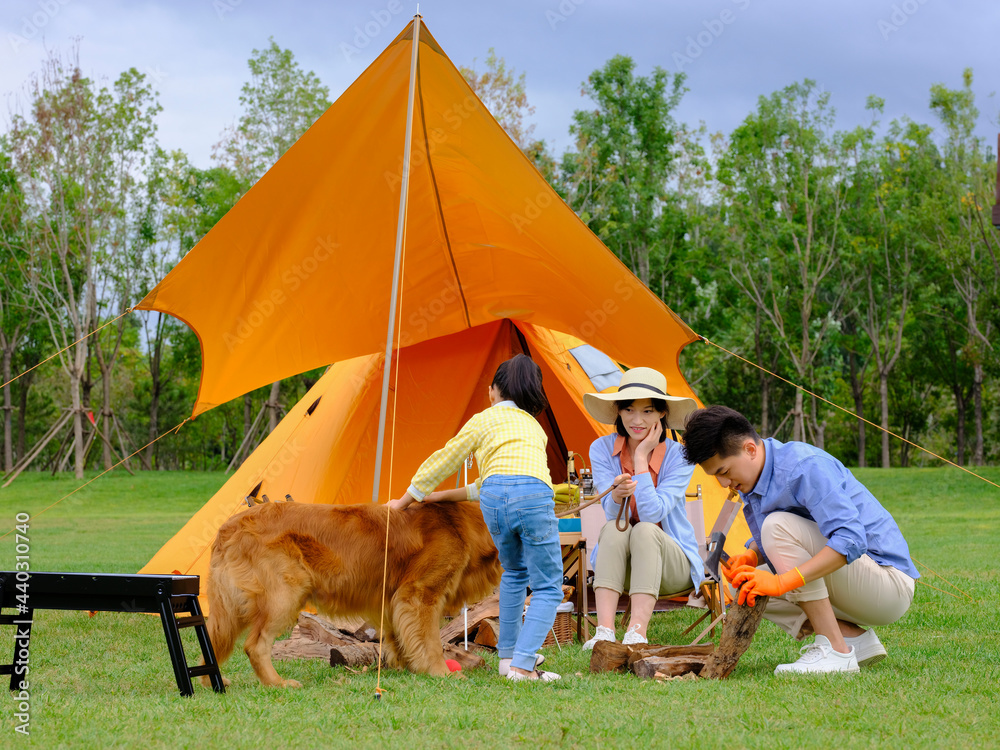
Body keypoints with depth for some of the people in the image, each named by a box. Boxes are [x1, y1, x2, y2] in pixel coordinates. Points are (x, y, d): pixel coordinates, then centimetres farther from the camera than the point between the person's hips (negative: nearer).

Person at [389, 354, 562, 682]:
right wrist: (445, 497, 40)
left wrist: (405, 501, 39)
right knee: (548, 587, 7)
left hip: (494, 500, 0)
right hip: (534, 495, 0)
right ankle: (522, 665, -8)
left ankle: (508, 656, 28)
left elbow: (441, 463, 25)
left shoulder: (484, 420, 24)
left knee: (514, 573, 27)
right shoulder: (535, 426, 35)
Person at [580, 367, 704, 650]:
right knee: (614, 529, -31)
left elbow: (653, 514, -25)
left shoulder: (679, 456, -13)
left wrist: (641, 458, -24)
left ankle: (637, 633, -43)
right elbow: (612, 513, -16)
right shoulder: (602, 449, -6)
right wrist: (617, 494, -40)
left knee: (645, 530, -33)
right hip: (619, 565, 2)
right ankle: (604, 631, -42)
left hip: (673, 564, -2)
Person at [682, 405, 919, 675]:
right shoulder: (753, 478, 6)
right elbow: (763, 542, 18)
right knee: (746, 586, 6)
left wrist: (783, 581, -37)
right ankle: (856, 638, 1)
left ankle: (834, 651, -24)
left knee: (779, 525, -24)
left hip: (891, 582, -9)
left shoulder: (804, 465, -22)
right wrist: (748, 557, -7)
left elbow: (851, 540, -32)